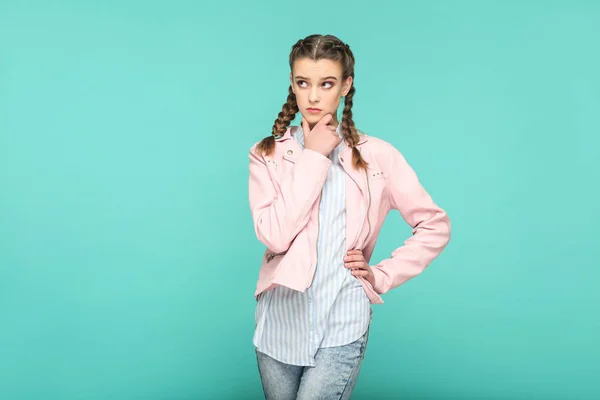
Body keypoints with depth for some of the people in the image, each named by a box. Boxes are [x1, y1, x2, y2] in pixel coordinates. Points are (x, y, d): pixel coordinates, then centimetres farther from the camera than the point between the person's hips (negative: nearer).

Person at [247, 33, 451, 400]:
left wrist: (382, 276, -4)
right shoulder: (268, 154, 0)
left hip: (341, 328, -2)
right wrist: (313, 157, -13)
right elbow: (274, 235, -15)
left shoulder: (376, 156, -3)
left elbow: (436, 226, 3)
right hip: (280, 324, 2)